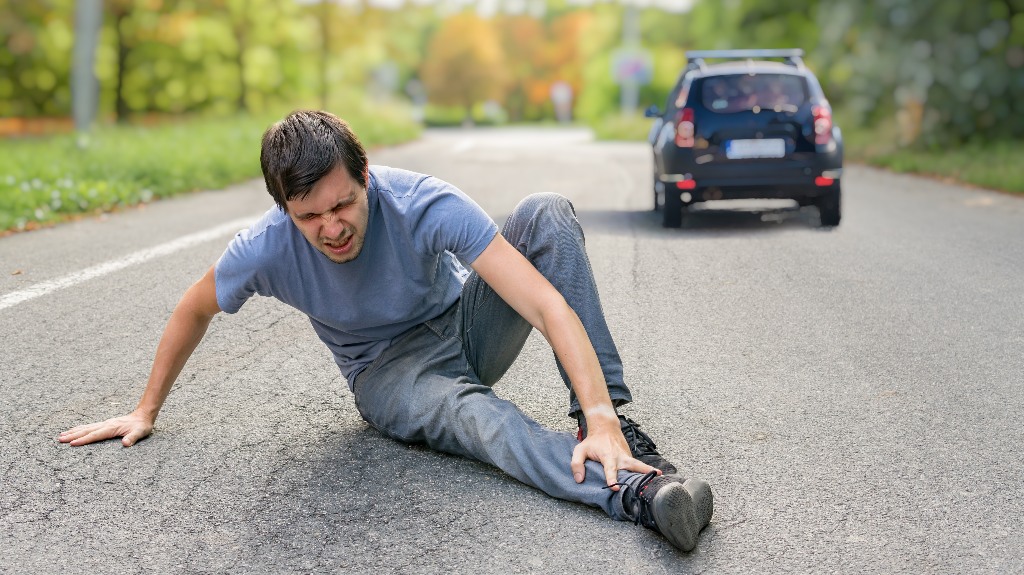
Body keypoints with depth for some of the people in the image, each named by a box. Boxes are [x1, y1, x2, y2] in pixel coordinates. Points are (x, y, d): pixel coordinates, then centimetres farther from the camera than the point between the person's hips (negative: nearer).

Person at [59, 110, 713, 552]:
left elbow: (546, 302, -35)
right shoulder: (265, 249, -23)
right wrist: (146, 412, 8)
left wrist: (600, 416, -45)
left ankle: (614, 416, -29)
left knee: (549, 213, -26)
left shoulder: (425, 204, -29)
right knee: (469, 411, -39)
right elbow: (192, 312, 0)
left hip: (465, 326, 1)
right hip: (390, 373, 0)